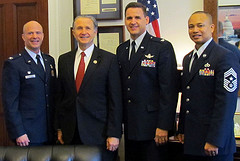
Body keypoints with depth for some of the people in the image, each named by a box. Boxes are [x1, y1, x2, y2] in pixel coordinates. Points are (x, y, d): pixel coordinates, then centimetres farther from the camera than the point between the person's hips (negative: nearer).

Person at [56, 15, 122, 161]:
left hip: (99, 133, -3)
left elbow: (115, 100, -5)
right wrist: (60, 128, 9)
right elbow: (61, 96, 13)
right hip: (71, 134, 4)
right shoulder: (64, 60, 10)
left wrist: (114, 134, -9)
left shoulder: (109, 59, -3)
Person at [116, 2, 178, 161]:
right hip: (129, 127, 6)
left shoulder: (163, 47, -7)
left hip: (152, 125, -5)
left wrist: (164, 126, -15)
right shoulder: (121, 50, 12)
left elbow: (169, 89, -11)